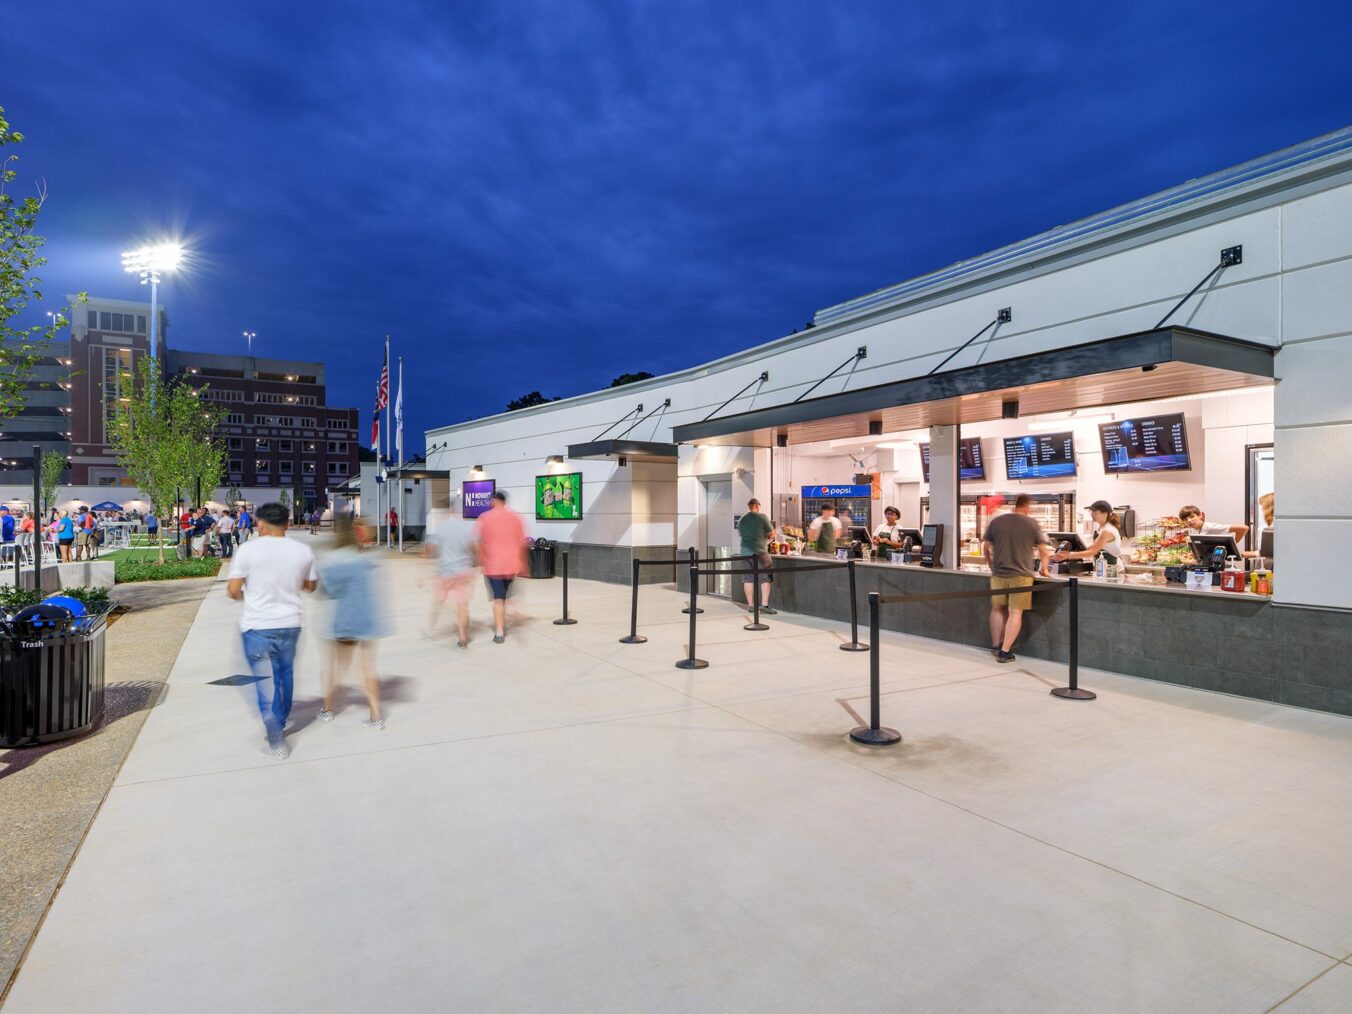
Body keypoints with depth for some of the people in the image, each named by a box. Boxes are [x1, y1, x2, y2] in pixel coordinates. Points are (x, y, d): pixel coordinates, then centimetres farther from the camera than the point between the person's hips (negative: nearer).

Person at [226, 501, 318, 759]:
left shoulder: (248, 549, -10)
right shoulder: (303, 550, -1)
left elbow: (233, 591, -8)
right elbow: (311, 586, 10)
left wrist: (246, 595, 14)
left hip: (257, 626, -3)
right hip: (290, 624, 3)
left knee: (265, 683, 5)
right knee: (285, 675, 22)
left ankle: (277, 743, 7)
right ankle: (280, 722, 39)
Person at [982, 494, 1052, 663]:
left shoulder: (996, 521, 4)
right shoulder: (1032, 524, -2)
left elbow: (985, 548, 10)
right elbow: (1045, 552, 1)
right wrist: (1043, 569, 18)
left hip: (998, 574, 3)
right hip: (1021, 575, -3)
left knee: (997, 609, 18)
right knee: (1015, 612, 2)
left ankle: (996, 645, 23)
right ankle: (1004, 652, -1)